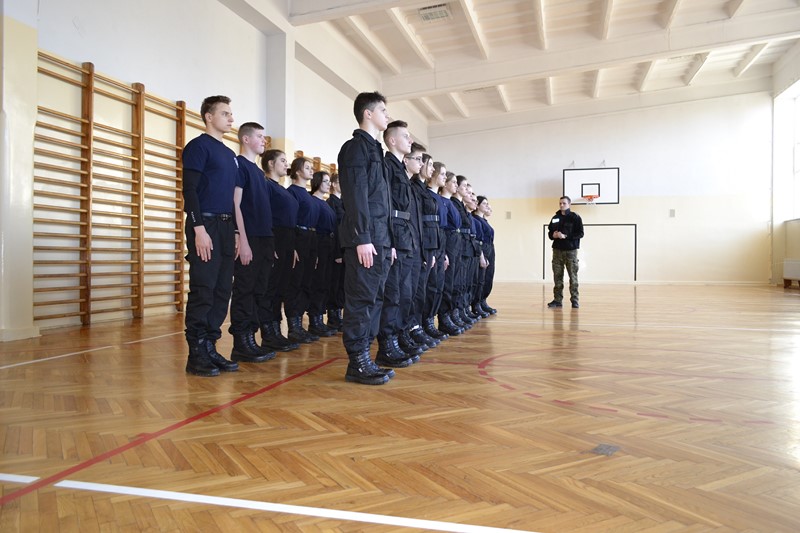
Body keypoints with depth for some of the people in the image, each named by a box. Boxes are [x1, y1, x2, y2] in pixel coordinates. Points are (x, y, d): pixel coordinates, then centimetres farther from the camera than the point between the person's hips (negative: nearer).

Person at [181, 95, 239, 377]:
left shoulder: (229, 154, 21)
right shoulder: (198, 146, -1)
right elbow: (190, 190, -10)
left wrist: (235, 231, 16)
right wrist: (199, 229, -19)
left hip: (226, 227, 8)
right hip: (205, 226, -8)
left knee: (222, 292, 7)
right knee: (202, 292, -7)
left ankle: (210, 348, 15)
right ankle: (196, 354, 1)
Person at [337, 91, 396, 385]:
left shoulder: (375, 149, 24)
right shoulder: (356, 147, -4)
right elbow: (356, 196, -15)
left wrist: (389, 241, 18)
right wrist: (362, 238, -21)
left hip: (380, 240, 9)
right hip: (365, 240, -9)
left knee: (374, 300, 10)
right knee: (361, 300, -6)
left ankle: (364, 357, 17)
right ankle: (357, 363, 1)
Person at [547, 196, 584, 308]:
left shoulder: (575, 217, -2)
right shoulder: (555, 218, 12)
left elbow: (580, 234, -8)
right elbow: (549, 232, 18)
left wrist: (565, 236, -18)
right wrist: (553, 235, -5)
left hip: (570, 251, -4)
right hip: (557, 250, 4)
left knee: (573, 277, 0)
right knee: (557, 276, 4)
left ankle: (574, 301, 7)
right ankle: (557, 300, 10)